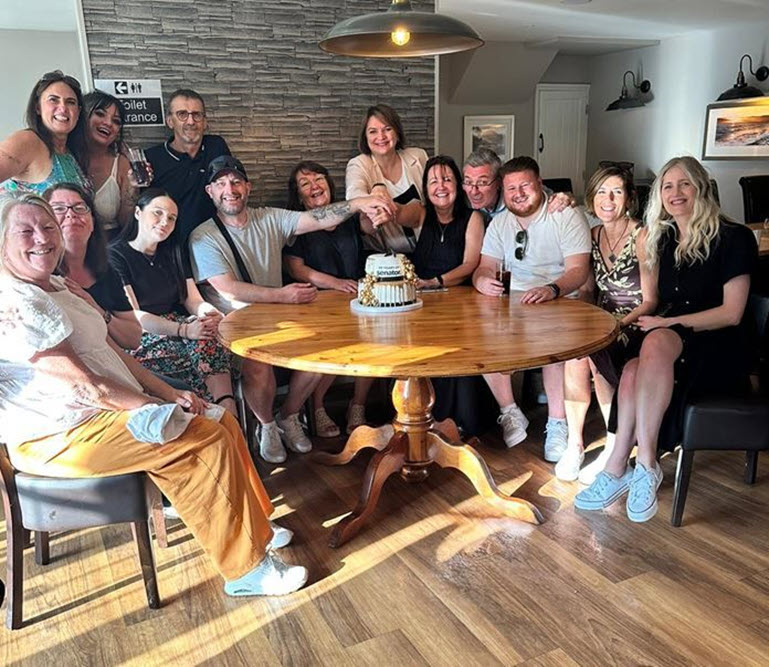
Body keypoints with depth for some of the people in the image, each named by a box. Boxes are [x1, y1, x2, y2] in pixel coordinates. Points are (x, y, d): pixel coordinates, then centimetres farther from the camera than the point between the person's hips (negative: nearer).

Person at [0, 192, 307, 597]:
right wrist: (161, 410, -15)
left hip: (105, 410, 10)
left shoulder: (56, 288, 13)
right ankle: (247, 570, -7)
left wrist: (170, 395, 3)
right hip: (62, 438, -10)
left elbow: (112, 353, 13)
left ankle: (252, 526, 19)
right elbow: (85, 384, -22)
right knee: (208, 438, -19)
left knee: (223, 424, 4)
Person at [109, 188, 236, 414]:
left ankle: (230, 417, -37)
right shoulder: (116, 255, -1)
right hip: (139, 341, -5)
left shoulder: (172, 254, 19)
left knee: (211, 337, -28)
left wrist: (210, 314, -15)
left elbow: (194, 300, 12)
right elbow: (131, 317, -12)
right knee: (204, 344, -31)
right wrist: (184, 330, -26)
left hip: (174, 326, 5)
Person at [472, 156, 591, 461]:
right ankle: (510, 413, -11)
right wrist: (482, 281, -19)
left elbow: (578, 270, -12)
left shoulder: (567, 216, -2)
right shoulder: (499, 223, 14)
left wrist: (552, 289, -34)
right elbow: (485, 267, 8)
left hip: (560, 302, -4)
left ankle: (557, 423, -20)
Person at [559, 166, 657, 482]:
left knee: (591, 351, -31)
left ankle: (616, 448, -15)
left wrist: (620, 323, -24)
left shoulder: (642, 237, -8)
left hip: (635, 326, -4)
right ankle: (574, 444, -17)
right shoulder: (592, 236, 10)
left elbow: (650, 301, -10)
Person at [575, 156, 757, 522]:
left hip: (717, 349, -5)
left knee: (657, 342, -37)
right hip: (672, 346, 5)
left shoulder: (732, 238, -2)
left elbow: (731, 313, -8)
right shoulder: (664, 239, 16)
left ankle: (645, 464, -36)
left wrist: (669, 323, -14)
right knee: (634, 371, -30)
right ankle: (618, 470, -29)